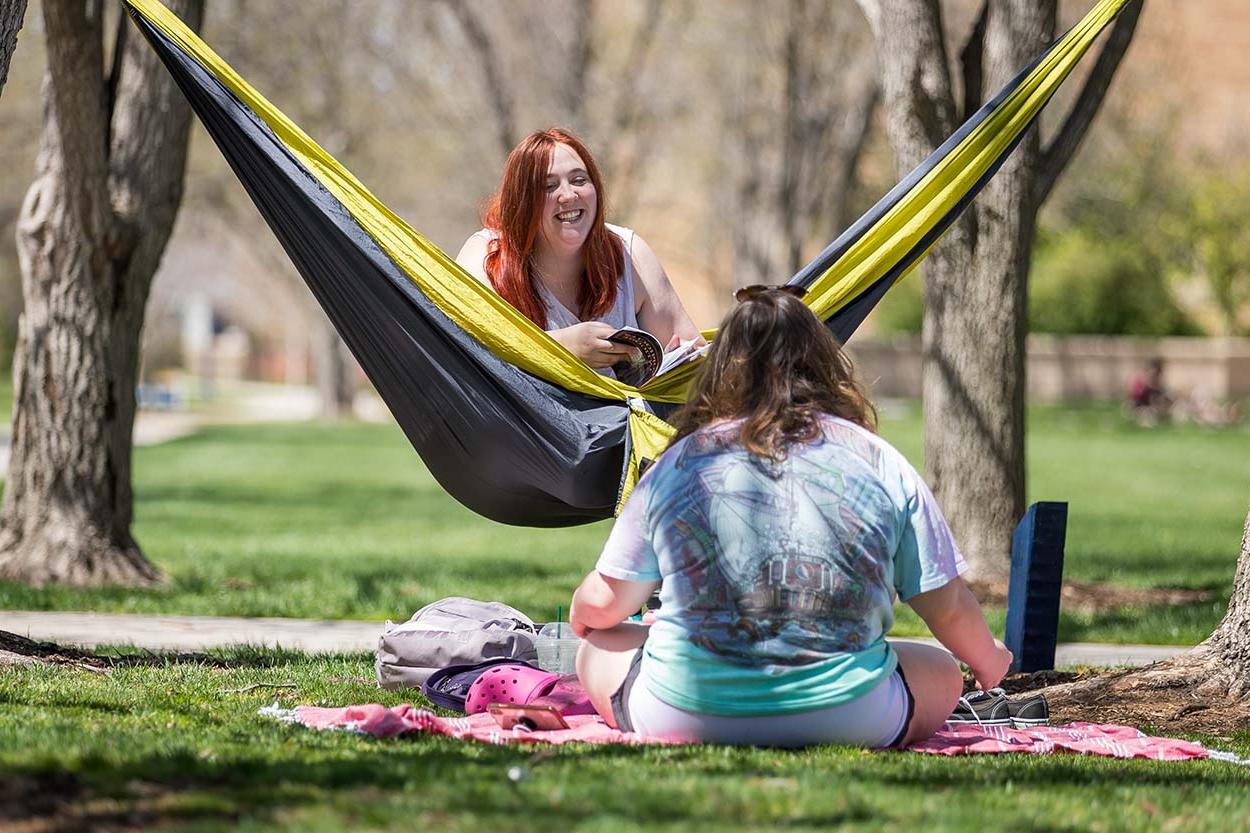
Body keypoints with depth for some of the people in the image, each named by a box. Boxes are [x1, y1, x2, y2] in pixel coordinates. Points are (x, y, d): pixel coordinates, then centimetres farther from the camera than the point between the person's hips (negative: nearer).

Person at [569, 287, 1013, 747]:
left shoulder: (679, 463, 5)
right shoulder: (879, 461, 5)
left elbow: (604, 603, 8)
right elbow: (948, 606, 8)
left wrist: (581, 616, 33)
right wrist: (989, 663, 31)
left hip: (684, 716, 0)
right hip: (845, 717, 0)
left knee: (599, 650, 28)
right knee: (942, 672, 27)